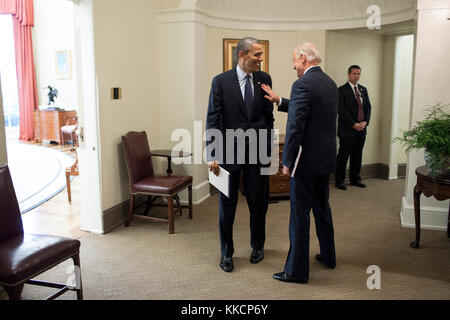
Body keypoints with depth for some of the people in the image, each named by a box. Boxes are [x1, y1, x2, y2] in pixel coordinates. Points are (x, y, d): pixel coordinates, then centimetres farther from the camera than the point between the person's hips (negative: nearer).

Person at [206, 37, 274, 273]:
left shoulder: (265, 79, 4)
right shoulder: (221, 81, -5)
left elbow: (269, 116, 10)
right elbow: (212, 120, -6)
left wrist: (268, 147, 9)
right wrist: (212, 155, -10)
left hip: (257, 151, 3)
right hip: (230, 151, -2)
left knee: (258, 203, 12)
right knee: (227, 205, 8)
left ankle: (257, 246, 35)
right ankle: (226, 253, 25)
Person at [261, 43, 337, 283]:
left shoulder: (302, 85, -17)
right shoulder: (330, 83, 11)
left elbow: (295, 127, -20)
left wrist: (287, 162, -14)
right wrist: (279, 101, 17)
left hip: (307, 159, -9)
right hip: (327, 157, 9)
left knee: (300, 214, 0)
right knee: (322, 207, 21)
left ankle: (297, 270, 10)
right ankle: (328, 256, 37)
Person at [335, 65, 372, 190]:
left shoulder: (363, 90, 15)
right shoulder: (342, 90, -4)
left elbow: (368, 107, 13)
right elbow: (342, 110, -12)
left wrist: (365, 122, -4)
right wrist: (353, 124, -15)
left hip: (361, 129, 6)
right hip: (347, 130, -6)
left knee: (357, 155, 12)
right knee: (343, 156, 0)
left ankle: (355, 179, 23)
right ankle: (339, 181, 9)